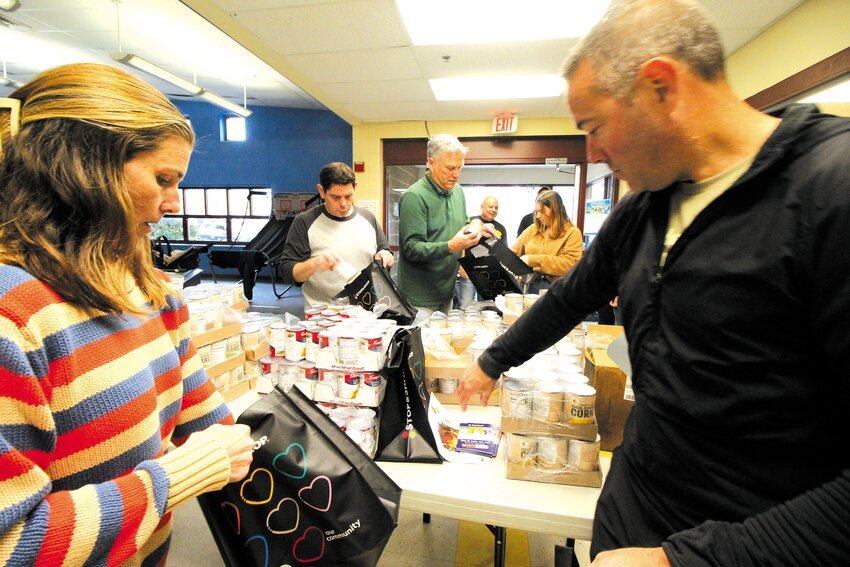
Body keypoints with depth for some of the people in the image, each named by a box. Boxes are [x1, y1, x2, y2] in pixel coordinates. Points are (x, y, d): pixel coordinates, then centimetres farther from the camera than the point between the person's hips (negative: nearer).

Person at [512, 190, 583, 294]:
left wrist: (533, 260, -19)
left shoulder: (572, 233, -3)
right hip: (531, 286, 4)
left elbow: (570, 263, -15)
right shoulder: (532, 230, 11)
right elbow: (513, 252, 13)